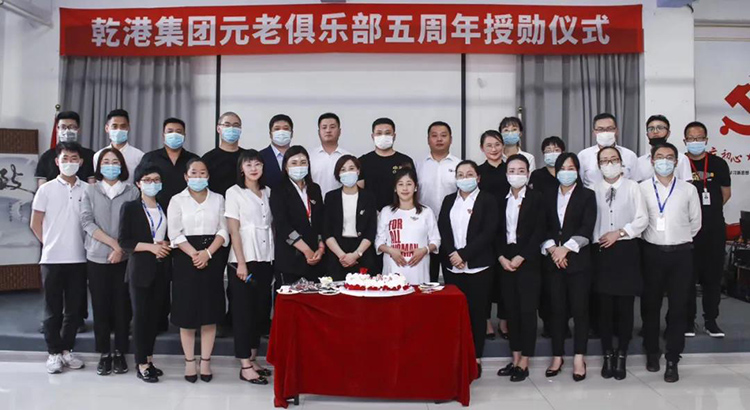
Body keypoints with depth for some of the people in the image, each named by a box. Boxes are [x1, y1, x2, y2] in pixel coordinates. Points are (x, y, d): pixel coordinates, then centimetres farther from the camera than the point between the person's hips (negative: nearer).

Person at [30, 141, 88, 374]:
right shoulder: (46, 189, -1)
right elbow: (35, 224, 4)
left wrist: (82, 243, 4)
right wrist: (50, 244, 3)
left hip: (79, 258, 2)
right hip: (52, 258, -2)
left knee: (74, 308, 8)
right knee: (53, 309, 5)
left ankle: (66, 350, 22)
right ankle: (54, 353, 15)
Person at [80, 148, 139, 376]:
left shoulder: (132, 192, 2)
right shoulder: (90, 191, 6)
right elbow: (87, 222, -5)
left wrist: (121, 249, -13)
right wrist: (114, 243, -14)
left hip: (124, 258, -1)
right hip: (97, 258, 1)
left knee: (122, 306, 4)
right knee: (100, 306, 5)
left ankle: (120, 353, 15)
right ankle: (104, 354, 16)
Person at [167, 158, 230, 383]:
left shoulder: (218, 199, 10)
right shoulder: (177, 200, 5)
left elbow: (223, 231, 2)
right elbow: (175, 234, -4)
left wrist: (207, 253, -13)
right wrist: (194, 254, -16)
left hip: (213, 259, 2)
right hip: (186, 259, -1)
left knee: (210, 311, 4)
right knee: (187, 311, 2)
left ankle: (206, 362, 13)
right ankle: (189, 362, 14)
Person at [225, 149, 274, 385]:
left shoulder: (268, 192, 12)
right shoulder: (234, 192, -2)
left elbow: (272, 226, 13)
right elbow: (234, 231, -7)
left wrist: (276, 257, 5)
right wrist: (241, 263, -13)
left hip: (265, 259, 5)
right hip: (243, 260, -5)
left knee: (261, 309, 8)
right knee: (244, 311, -1)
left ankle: (253, 359, 20)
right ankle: (245, 366, 4)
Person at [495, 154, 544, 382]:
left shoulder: (536, 198, -3)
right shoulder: (502, 200, 11)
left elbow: (539, 232, -9)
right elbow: (497, 232, 10)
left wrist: (520, 257, -14)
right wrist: (501, 257, -4)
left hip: (528, 262, -4)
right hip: (505, 262, 4)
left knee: (527, 311, -2)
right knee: (511, 310, 8)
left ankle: (524, 363, 6)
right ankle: (515, 359, 17)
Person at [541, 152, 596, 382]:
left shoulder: (587, 196, 5)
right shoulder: (549, 197, 13)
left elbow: (587, 228, -6)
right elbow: (543, 228, 7)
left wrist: (566, 249, -14)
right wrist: (552, 248, -10)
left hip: (578, 260, -2)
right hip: (552, 261, 2)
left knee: (579, 309, -1)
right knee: (557, 310, 5)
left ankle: (579, 359, 8)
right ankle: (557, 356, 14)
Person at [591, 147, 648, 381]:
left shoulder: (632, 187, 1)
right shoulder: (594, 190, 5)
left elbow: (642, 219, -3)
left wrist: (619, 233, -12)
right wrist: (596, 240, -7)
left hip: (627, 250, -1)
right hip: (601, 251, 1)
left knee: (625, 304, 3)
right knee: (605, 305, 5)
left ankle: (621, 356, 17)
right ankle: (608, 355, 19)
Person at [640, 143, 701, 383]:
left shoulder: (689, 190, 1)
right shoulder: (642, 189, -1)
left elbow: (695, 222, 9)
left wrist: (679, 239, 12)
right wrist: (651, 238, 7)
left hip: (681, 254, 0)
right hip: (652, 253, 0)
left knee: (678, 307, 2)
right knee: (651, 305, 9)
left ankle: (672, 360, 12)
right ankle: (652, 352, 26)